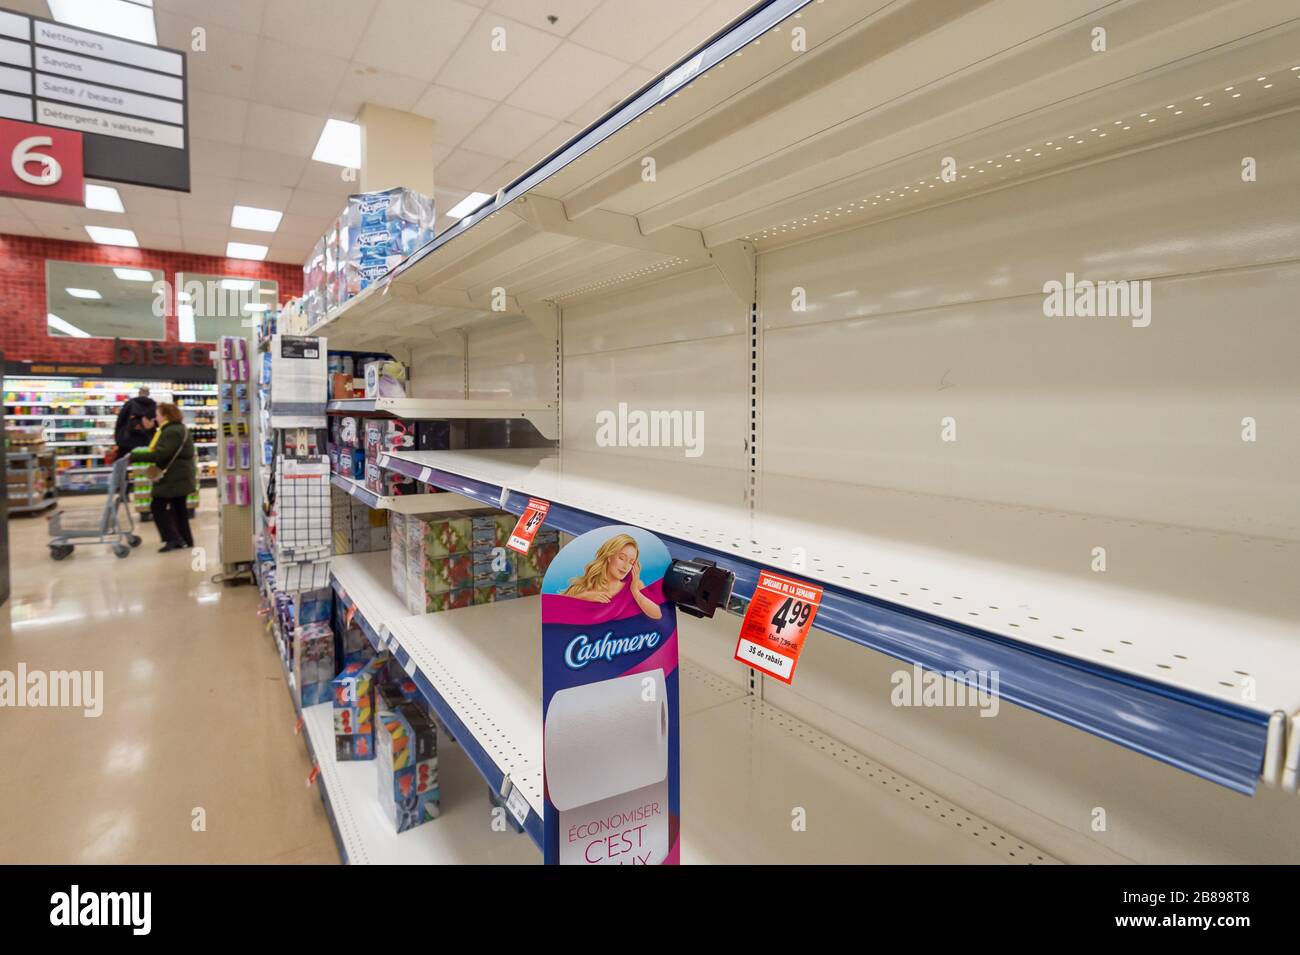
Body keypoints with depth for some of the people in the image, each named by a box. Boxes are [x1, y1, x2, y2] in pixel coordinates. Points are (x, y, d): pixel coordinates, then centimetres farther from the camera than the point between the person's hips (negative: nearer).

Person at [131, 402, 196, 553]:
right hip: (180, 476, 10)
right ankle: (185, 539, 18)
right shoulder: (179, 428, 15)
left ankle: (173, 539, -5)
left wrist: (134, 456, -21)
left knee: (158, 506, -3)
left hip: (173, 477, -10)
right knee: (178, 507, 14)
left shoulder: (172, 432, -18)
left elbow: (159, 454, -26)